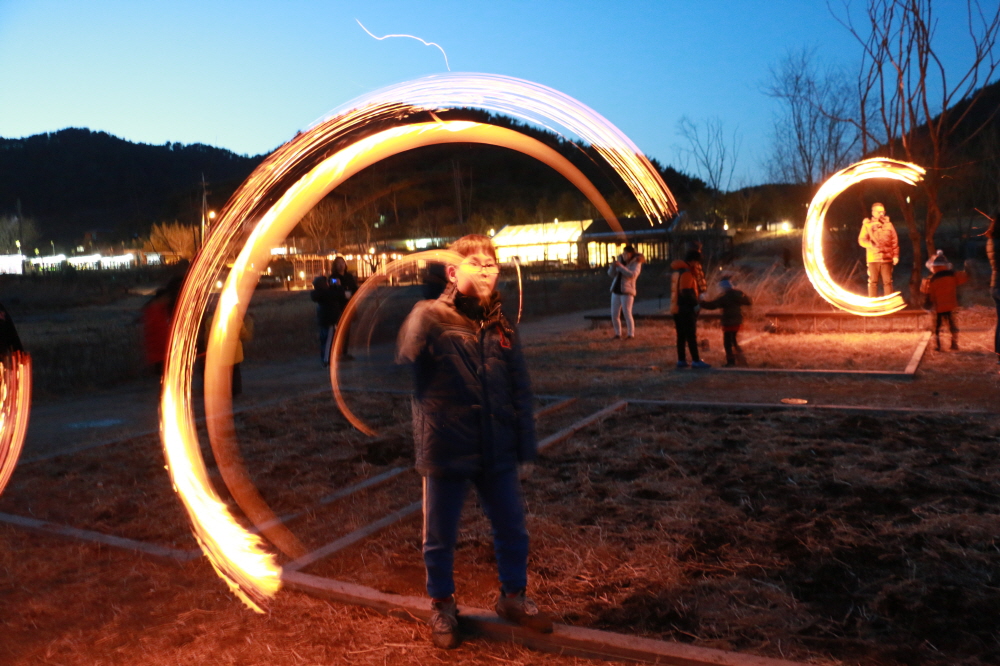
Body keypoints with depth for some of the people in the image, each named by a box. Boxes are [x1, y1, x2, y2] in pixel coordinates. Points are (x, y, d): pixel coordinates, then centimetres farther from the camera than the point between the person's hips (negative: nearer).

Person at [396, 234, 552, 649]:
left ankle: (512, 596, 42)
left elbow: (520, 388, 6)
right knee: (440, 537, 14)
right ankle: (441, 605, 38)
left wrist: (525, 442, 6)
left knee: (512, 529, 17)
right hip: (445, 451, -4)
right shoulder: (430, 317, -10)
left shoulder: (500, 323, 2)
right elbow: (405, 366, -24)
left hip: (497, 450, 4)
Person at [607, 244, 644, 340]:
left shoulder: (636, 263, -3)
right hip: (616, 291, 6)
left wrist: (620, 266, -23)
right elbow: (611, 274, 10)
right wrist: (613, 266, -10)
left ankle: (631, 334, -2)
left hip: (627, 291, -6)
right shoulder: (620, 260, 14)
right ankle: (618, 334, 14)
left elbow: (632, 275, -21)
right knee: (614, 315, 3)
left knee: (627, 313, -10)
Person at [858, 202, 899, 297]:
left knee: (887, 281, 3)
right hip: (873, 258, -1)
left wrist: (895, 255, 0)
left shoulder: (889, 225, 9)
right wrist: (871, 245, -24)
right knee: (873, 281, 1)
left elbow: (895, 241, 8)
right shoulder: (867, 224, 3)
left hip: (887, 258, 2)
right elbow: (862, 240, -5)